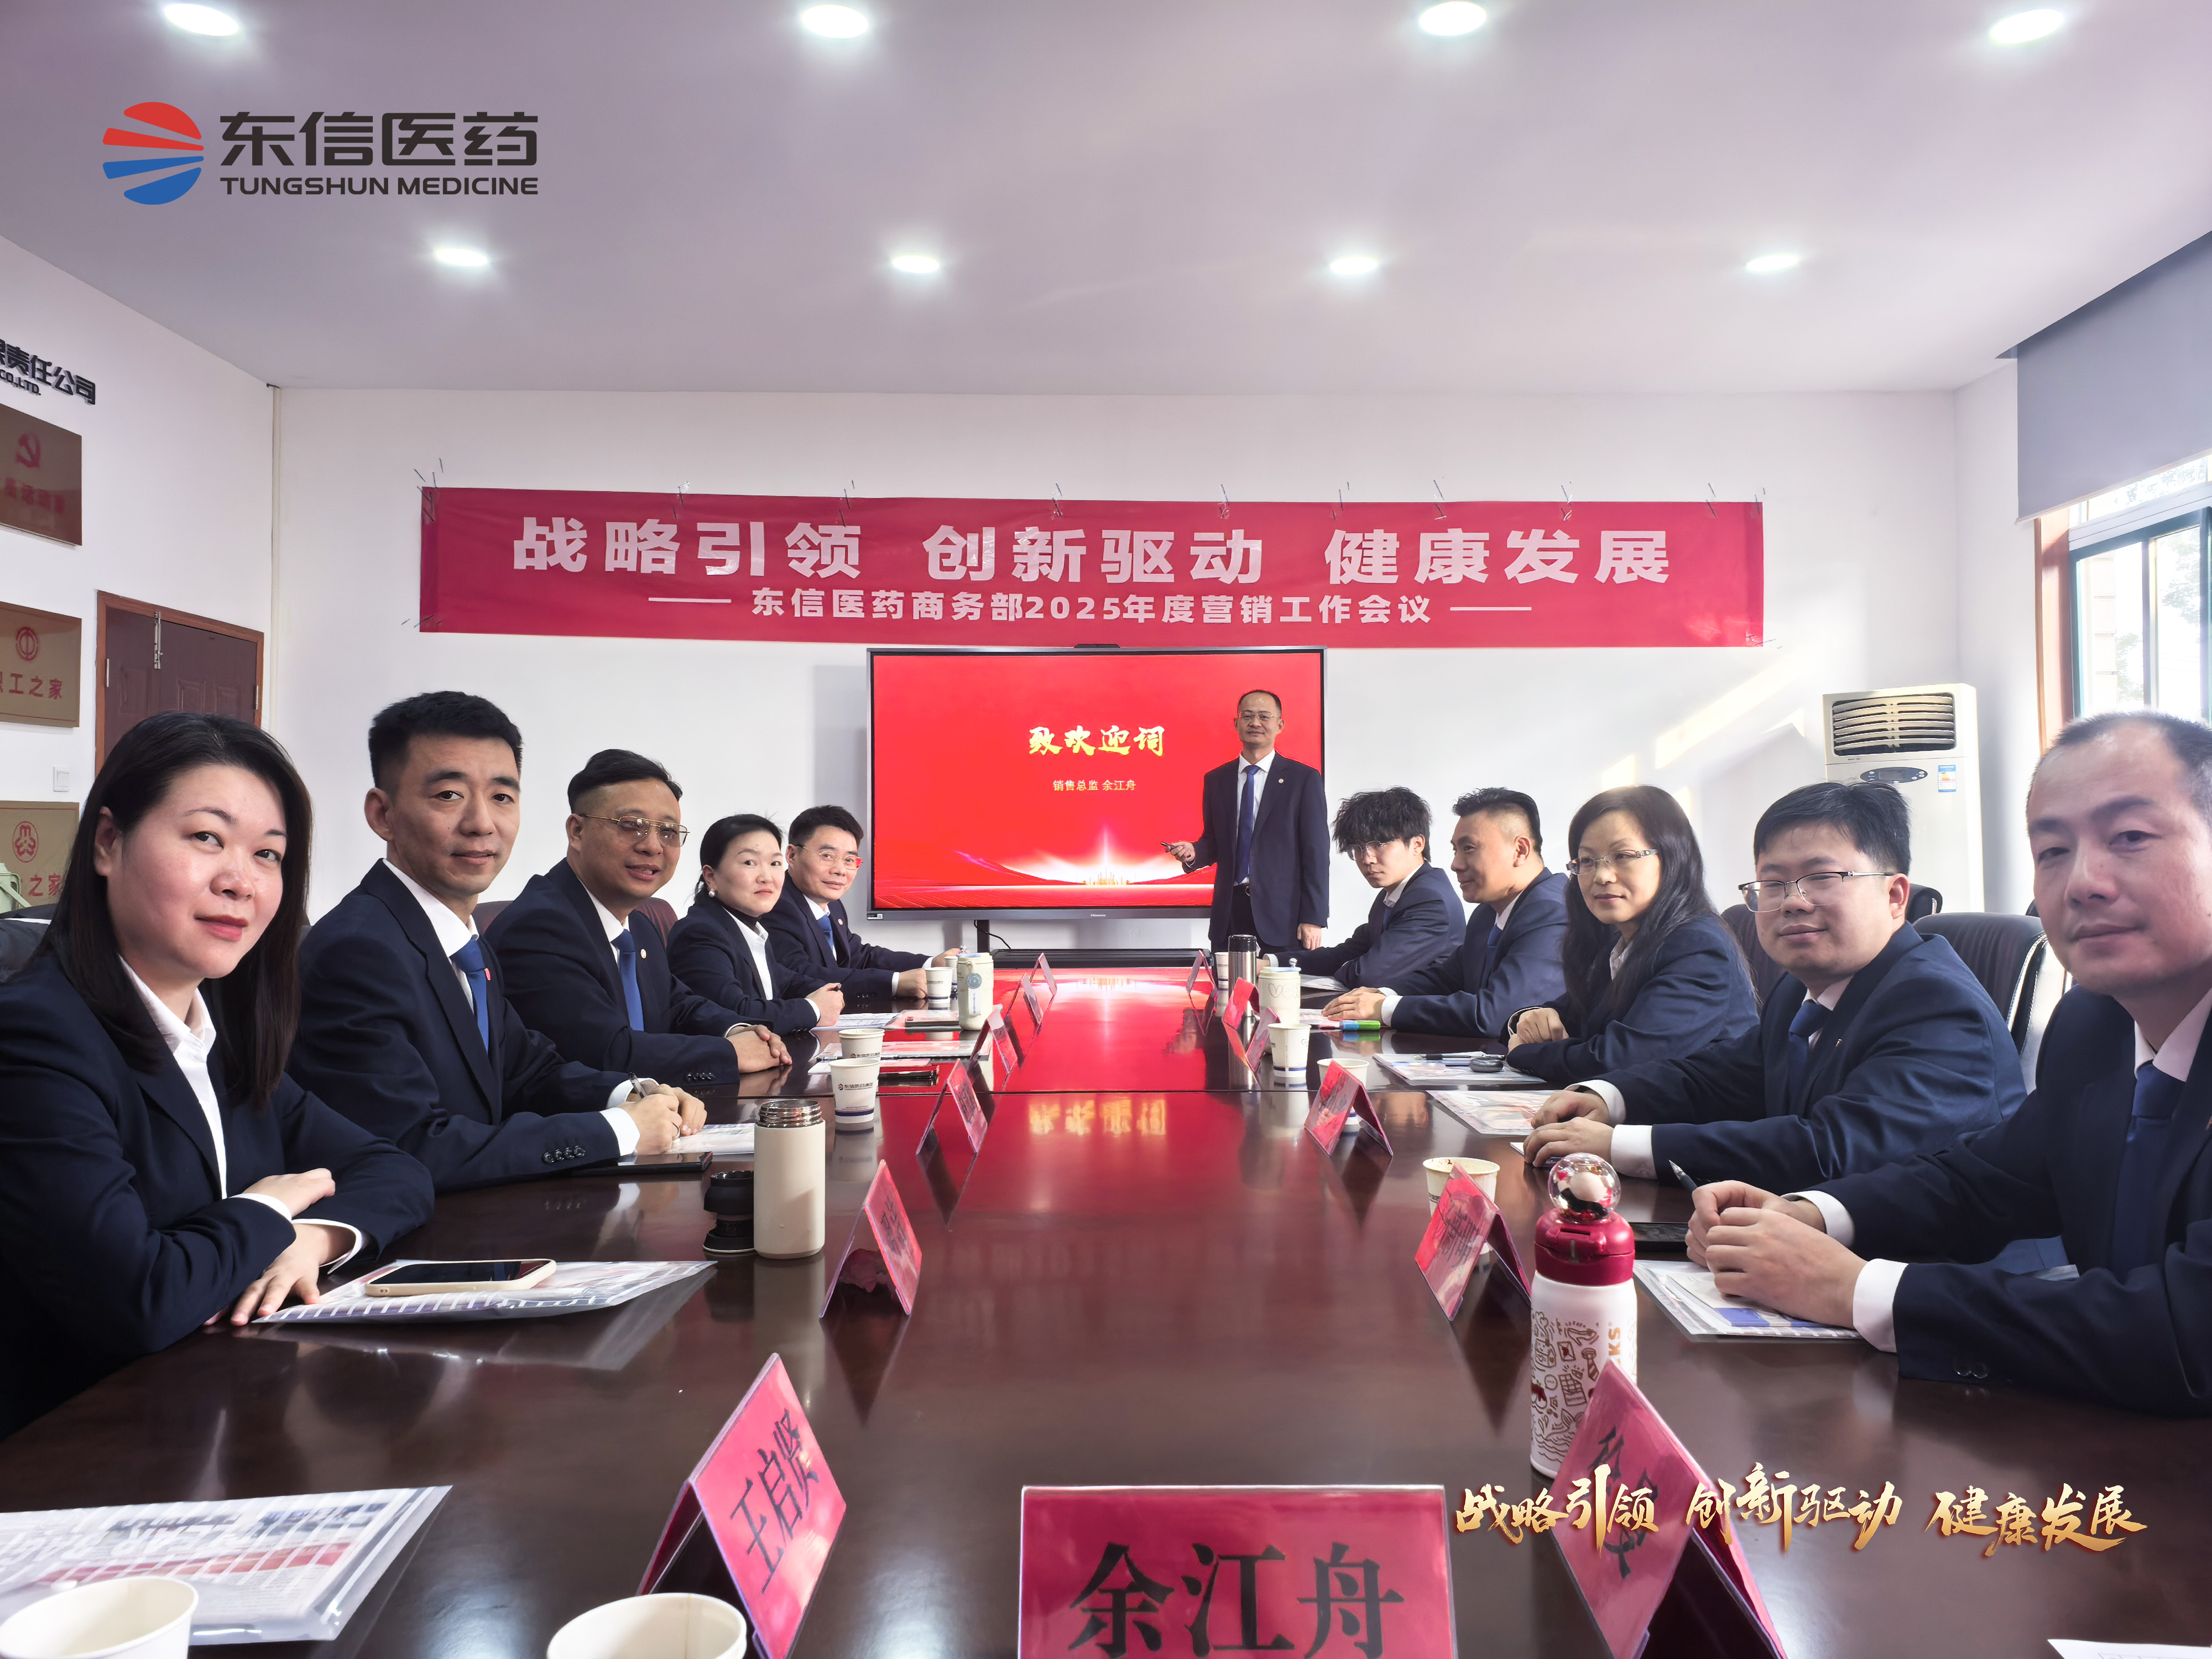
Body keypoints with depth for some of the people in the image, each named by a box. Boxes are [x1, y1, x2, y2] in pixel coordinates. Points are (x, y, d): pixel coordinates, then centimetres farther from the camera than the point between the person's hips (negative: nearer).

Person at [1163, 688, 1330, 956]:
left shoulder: (1304, 779, 1)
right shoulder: (1215, 780, 13)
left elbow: (1316, 853, -2)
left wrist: (1313, 919, -8)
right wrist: (1193, 852, -6)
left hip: (1282, 915, -3)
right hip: (1229, 916, 3)